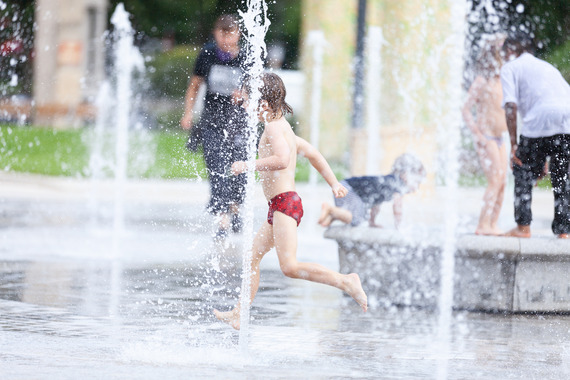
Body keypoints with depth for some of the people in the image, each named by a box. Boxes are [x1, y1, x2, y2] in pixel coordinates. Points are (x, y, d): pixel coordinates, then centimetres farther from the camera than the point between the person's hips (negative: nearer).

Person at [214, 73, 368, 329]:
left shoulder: (273, 127, -12)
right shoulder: (283, 127, 19)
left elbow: (282, 159, -28)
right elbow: (311, 152, 26)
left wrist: (249, 165, -21)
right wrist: (333, 183, 31)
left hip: (285, 203, -11)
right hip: (280, 207, 11)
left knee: (290, 267, -16)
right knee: (253, 255, 15)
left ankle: (345, 282, -15)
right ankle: (239, 315, 21)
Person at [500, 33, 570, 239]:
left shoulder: (510, 67, 16)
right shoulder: (547, 66, 35)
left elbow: (511, 106, 1)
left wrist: (514, 144, 0)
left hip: (540, 123, -5)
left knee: (523, 174, 12)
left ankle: (523, 227, 10)